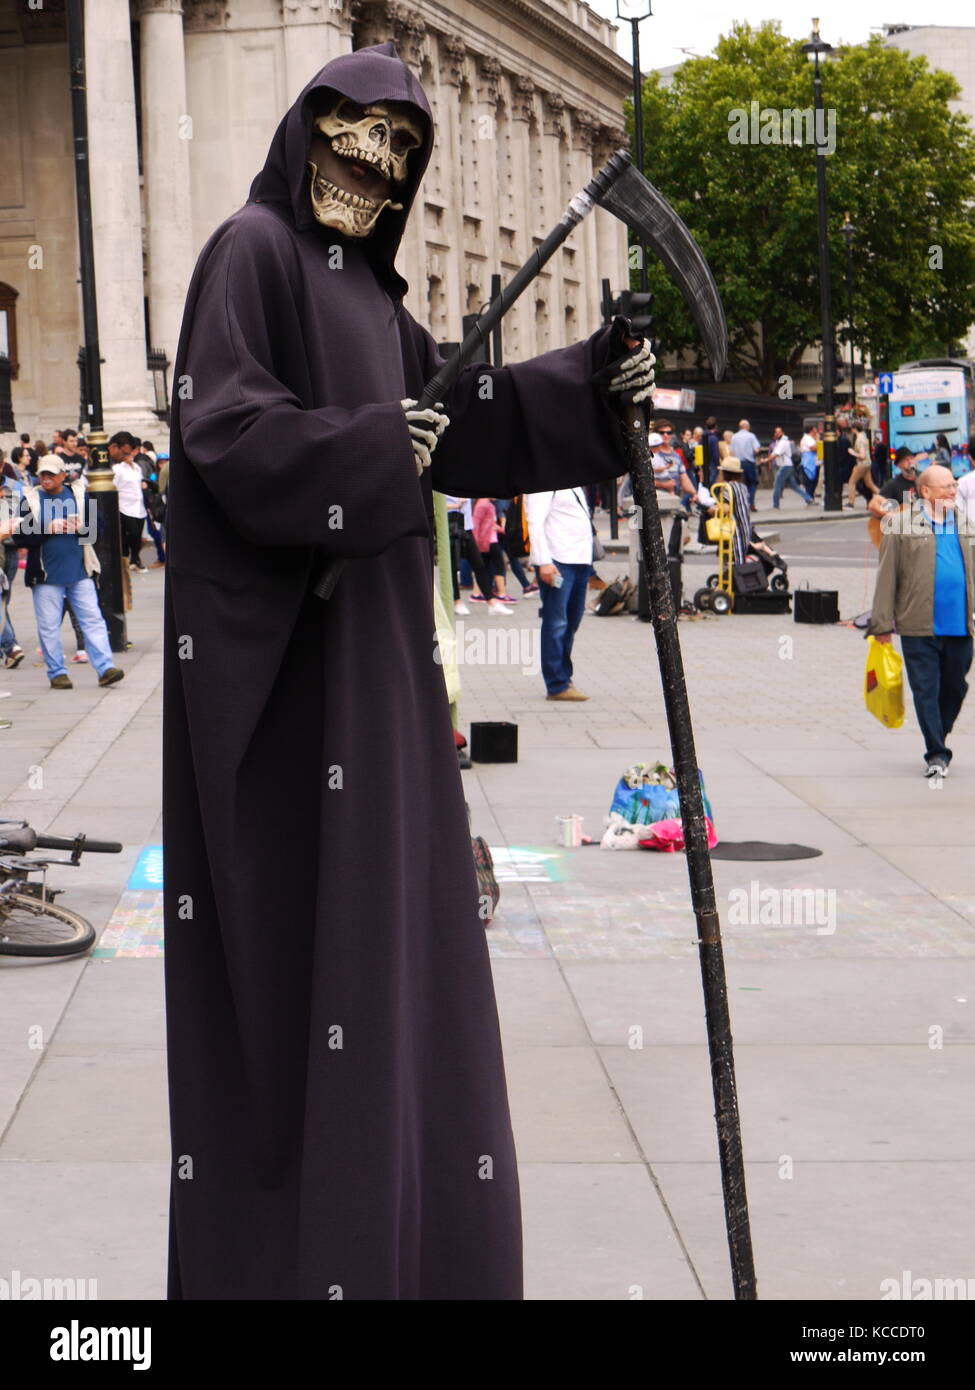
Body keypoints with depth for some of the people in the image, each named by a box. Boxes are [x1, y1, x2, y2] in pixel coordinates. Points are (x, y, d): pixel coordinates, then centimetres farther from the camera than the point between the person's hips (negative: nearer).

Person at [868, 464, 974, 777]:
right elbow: (887, 575, -3)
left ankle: (938, 741, 30)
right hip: (919, 627, -4)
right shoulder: (900, 524, -2)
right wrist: (882, 622, -6)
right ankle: (936, 754, 4)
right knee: (926, 691, -2)